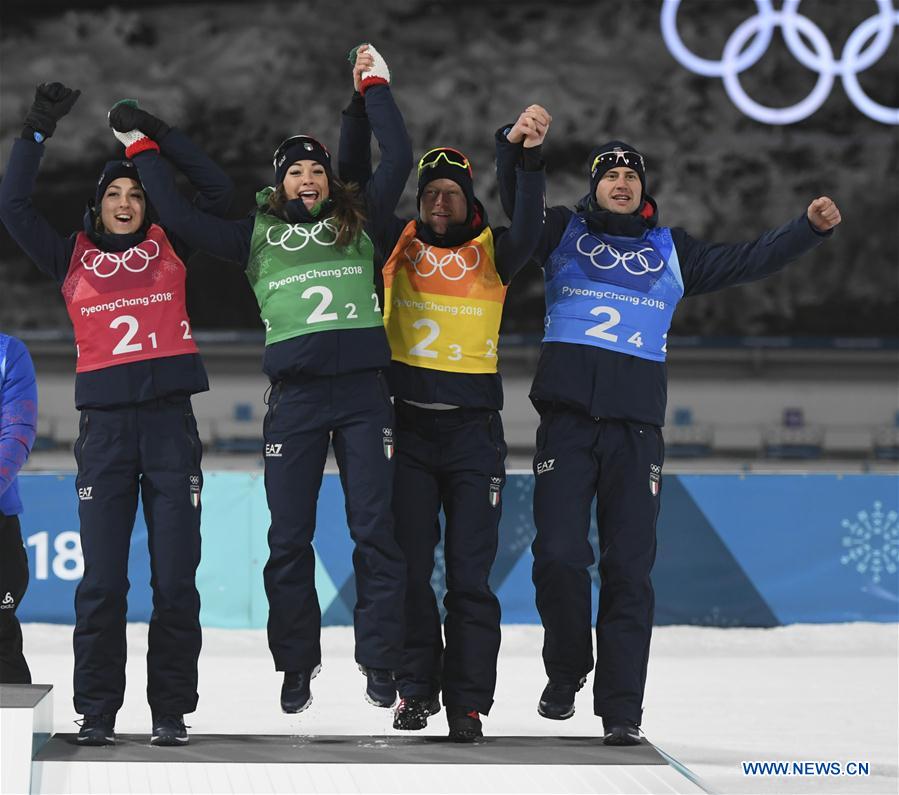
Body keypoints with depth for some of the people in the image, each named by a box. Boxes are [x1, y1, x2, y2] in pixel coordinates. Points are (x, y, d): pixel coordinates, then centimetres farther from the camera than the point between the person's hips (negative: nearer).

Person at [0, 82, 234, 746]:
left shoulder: (169, 248, 13)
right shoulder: (74, 259, 13)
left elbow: (218, 192, 8)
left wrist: (162, 134, 5)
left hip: (170, 422, 0)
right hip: (104, 425, 0)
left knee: (175, 579, -2)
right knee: (102, 580, -2)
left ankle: (172, 711, 5)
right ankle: (97, 711, 5)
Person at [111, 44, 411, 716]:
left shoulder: (357, 222, 14)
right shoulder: (258, 234, 15)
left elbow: (399, 159, 10)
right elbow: (180, 215, 12)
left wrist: (376, 87, 14)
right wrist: (143, 147, 14)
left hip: (363, 390, -1)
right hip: (295, 396, 1)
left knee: (375, 529, -4)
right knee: (289, 537, 2)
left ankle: (379, 662, 0)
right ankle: (298, 667, 12)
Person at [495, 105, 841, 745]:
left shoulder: (670, 250, 22)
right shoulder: (564, 232, 14)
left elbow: (746, 262, 23)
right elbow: (517, 204, -1)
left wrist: (810, 229, 11)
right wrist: (516, 145, -20)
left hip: (636, 427, 2)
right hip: (568, 419, -2)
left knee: (630, 568, -3)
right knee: (559, 555, -11)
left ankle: (621, 709, 0)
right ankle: (567, 671, 13)